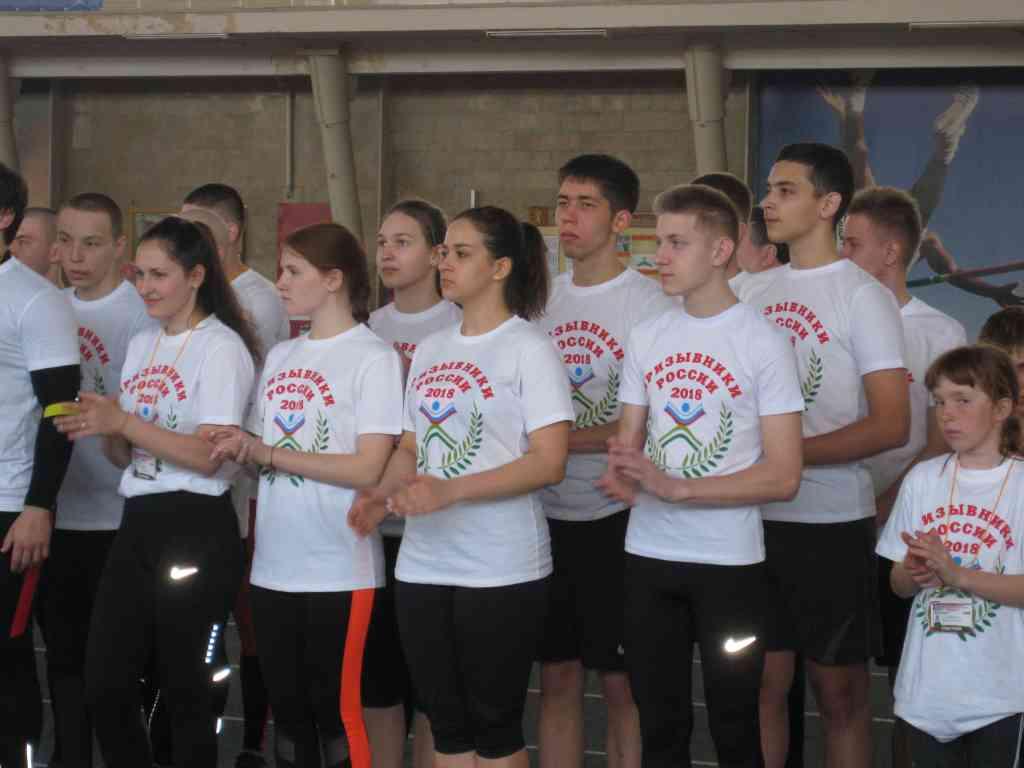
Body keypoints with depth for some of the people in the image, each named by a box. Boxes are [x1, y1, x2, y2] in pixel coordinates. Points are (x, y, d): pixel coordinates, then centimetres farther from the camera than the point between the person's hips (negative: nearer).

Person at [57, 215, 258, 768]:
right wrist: (102, 428, -6)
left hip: (197, 531, -7)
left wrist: (124, 421, -21)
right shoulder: (141, 345, 15)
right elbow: (127, 456, 16)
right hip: (137, 525, 7)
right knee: (104, 687, 3)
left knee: (184, 689, 0)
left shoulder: (221, 347, -7)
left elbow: (208, 456, -16)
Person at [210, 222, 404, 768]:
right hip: (274, 566, 6)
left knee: (335, 709, -2)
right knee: (287, 707, 12)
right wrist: (242, 450, -5)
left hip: (340, 569, -6)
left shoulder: (374, 358, -8)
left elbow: (368, 469, -15)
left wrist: (270, 454, -14)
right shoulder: (280, 356, 13)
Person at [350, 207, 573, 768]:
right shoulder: (430, 350, 13)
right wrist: (383, 494, -4)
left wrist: (449, 491, -24)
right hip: (423, 566, 6)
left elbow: (549, 462, -15)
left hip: (502, 571, -6)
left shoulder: (528, 347, -6)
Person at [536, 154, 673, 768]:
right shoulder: (544, 299, 10)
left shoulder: (649, 304, -8)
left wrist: (556, 439, -19)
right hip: (549, 514, 5)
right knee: (558, 677, 11)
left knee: (621, 682, 2)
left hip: (617, 516, -5)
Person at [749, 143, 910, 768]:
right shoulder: (761, 294, 11)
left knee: (840, 692, 4)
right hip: (758, 519, 5)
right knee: (763, 685, 9)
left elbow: (891, 425, -14)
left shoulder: (862, 296, -7)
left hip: (832, 524, -5)